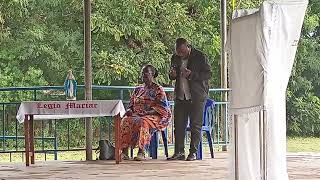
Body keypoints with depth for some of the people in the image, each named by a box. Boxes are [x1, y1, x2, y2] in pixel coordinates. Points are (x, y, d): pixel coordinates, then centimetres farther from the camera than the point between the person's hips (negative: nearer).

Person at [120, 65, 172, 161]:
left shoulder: (158, 90, 6)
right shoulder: (137, 90, 23)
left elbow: (162, 109, -3)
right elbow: (131, 105, 24)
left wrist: (148, 113, -18)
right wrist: (129, 110, -1)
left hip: (154, 116, -5)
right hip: (136, 115, 5)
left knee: (142, 122, -40)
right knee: (125, 121, -29)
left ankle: (141, 152, -41)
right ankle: (124, 151, -36)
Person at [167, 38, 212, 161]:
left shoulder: (200, 57, -5)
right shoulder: (175, 58, 11)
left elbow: (208, 74, -7)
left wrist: (192, 75, -19)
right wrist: (172, 75, -1)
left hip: (196, 96, -5)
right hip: (180, 96, 5)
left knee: (196, 125, -1)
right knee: (178, 124, 1)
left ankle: (193, 153, 3)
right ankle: (179, 152, 6)